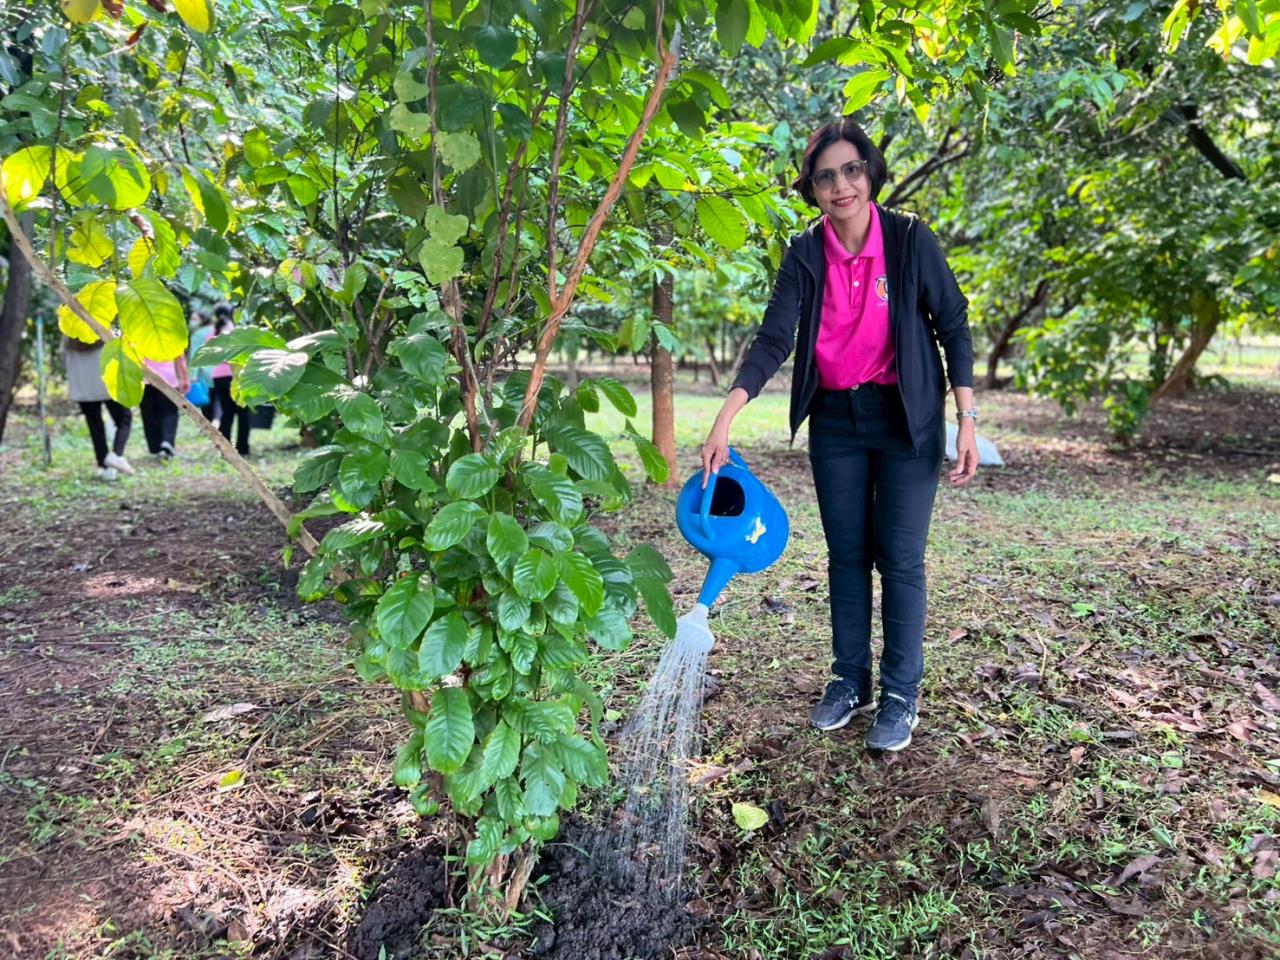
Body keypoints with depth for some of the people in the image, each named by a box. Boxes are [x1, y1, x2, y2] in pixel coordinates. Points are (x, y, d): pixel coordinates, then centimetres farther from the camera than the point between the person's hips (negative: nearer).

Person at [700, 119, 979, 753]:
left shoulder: (909, 240, -10)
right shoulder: (805, 255, -3)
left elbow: (953, 326, -5)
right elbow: (773, 340, -11)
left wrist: (967, 420, -10)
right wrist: (725, 420, -23)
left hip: (905, 417, -3)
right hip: (835, 420, 3)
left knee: (899, 557, 0)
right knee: (847, 553, 11)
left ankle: (900, 695, 13)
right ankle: (849, 682, 24)